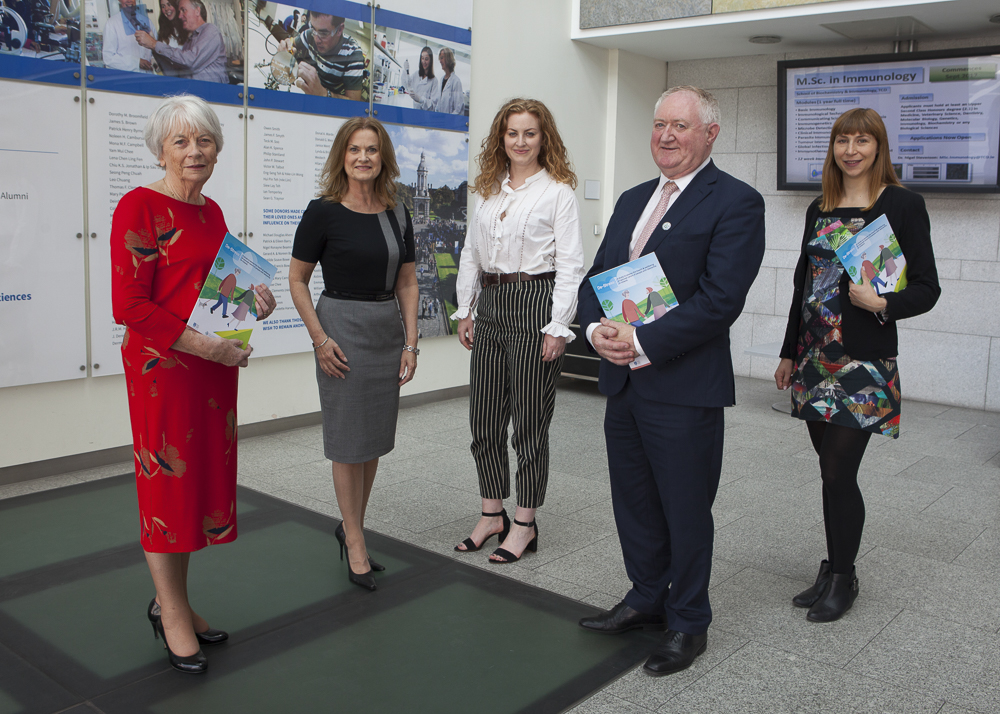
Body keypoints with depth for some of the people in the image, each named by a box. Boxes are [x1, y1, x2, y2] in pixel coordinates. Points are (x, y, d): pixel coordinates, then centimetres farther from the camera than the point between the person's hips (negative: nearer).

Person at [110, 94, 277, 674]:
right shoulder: (139, 207, -11)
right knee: (169, 480, 2)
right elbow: (129, 306, -16)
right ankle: (173, 609, 19)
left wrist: (253, 300, 4)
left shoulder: (211, 212, 13)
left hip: (216, 365, 8)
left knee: (205, 477, 12)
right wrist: (205, 344, -20)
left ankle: (173, 601, 28)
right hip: (162, 365, -8)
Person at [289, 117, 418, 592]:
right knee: (348, 440, 2)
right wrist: (320, 339, -12)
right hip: (342, 327, -5)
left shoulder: (396, 215, 6)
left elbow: (407, 284, 10)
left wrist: (410, 343, 3)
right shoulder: (323, 211, -8)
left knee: (376, 437, 12)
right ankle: (356, 545, 15)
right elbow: (297, 281, -4)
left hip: (388, 329, 6)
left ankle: (351, 526, 30)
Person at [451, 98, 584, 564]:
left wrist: (557, 327, -14)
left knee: (530, 420, 2)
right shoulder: (487, 190, 13)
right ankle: (492, 515, 25)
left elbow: (570, 264, -9)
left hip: (535, 303, -6)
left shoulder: (558, 191, -4)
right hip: (490, 305, 6)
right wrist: (465, 310, 13)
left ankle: (525, 525, 15)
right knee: (484, 417, 9)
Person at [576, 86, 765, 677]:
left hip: (685, 388, -7)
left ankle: (688, 623, 26)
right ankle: (647, 599, 38)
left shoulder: (736, 202, -9)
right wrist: (597, 328, -7)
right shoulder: (634, 200, 15)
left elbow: (720, 299, -19)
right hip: (623, 383, 7)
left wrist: (642, 341, -21)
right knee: (634, 502, 19)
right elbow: (597, 276, 13)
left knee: (686, 511, 7)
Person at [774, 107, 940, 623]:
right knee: (831, 471, 11)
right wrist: (788, 353, 18)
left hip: (864, 363, -5)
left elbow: (927, 288, -4)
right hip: (816, 360, 5)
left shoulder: (902, 204, -4)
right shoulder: (820, 209, 12)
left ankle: (842, 577, 14)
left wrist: (884, 304, -23)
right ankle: (832, 571, 24)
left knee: (839, 472, -4)